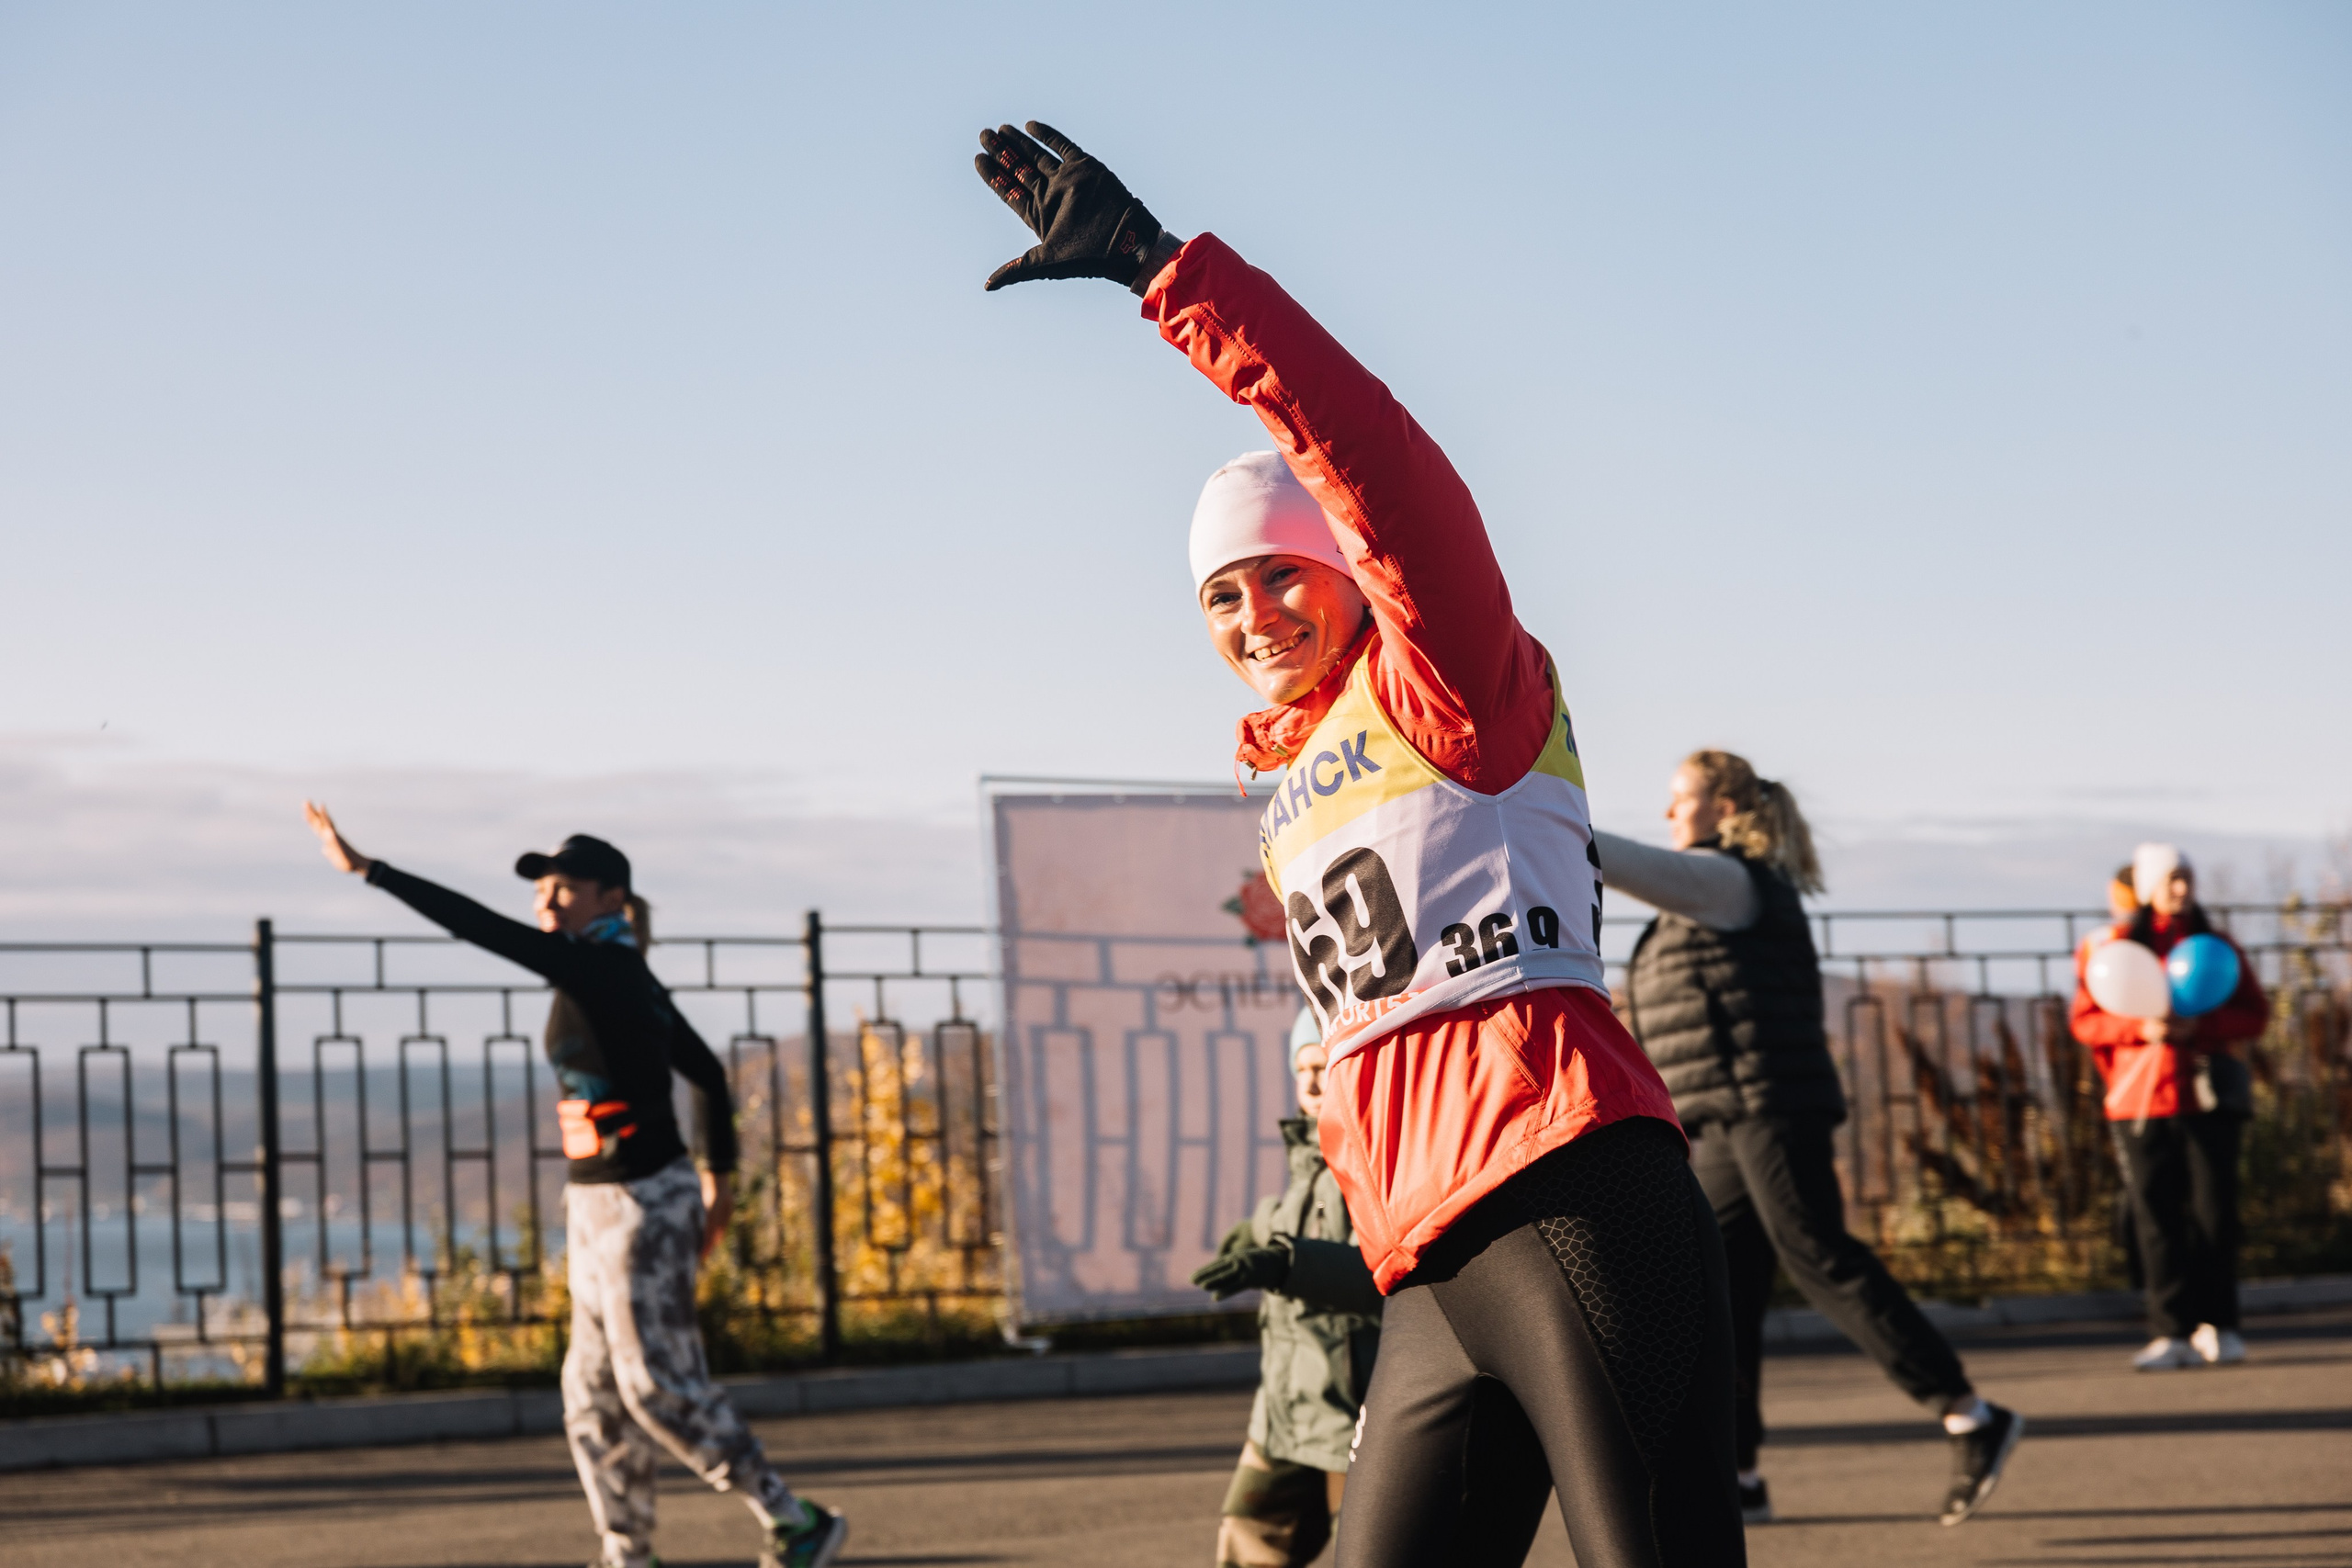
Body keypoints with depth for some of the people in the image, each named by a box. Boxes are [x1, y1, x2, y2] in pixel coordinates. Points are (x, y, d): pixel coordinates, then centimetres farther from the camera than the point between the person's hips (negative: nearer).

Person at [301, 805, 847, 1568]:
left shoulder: (601, 968, -18)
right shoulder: (625, 978, 11)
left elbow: (485, 928, -25)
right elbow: (708, 1073, 20)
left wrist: (369, 870, -26)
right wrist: (717, 1175, 27)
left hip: (642, 1204, -10)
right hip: (597, 1205, 10)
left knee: (658, 1386, -5)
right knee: (593, 1392, 11)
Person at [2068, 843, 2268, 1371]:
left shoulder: (2217, 945, 9)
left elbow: (2255, 1013, 4)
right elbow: (2084, 1020, 2)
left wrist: (2200, 1025, -13)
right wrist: (2141, 1029, -15)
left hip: (2208, 1096, 1)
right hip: (2143, 1102, -1)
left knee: (2214, 1213, -3)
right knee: (2156, 1218, -5)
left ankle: (2217, 1327, 6)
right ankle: (2171, 1333, -3)